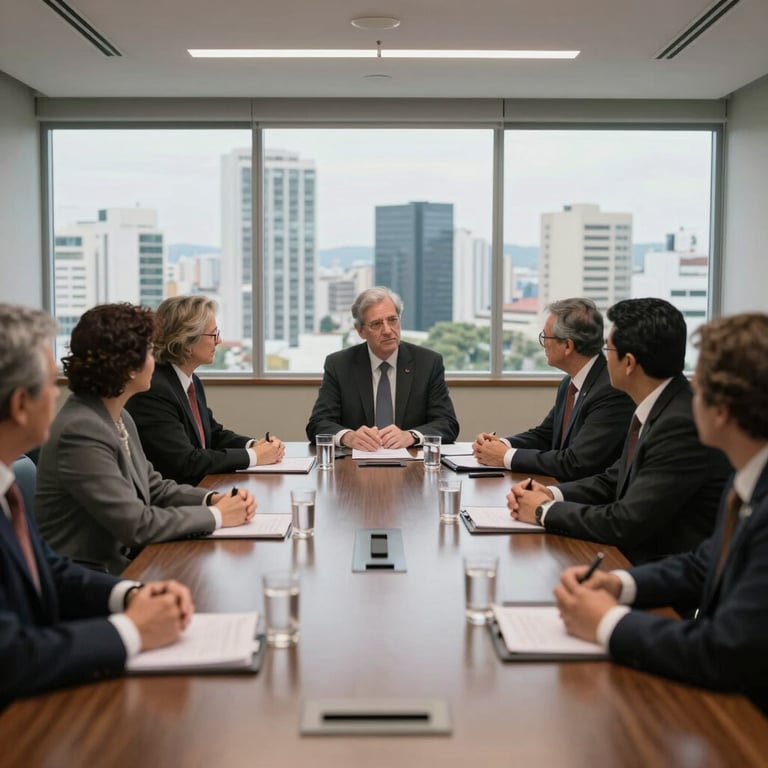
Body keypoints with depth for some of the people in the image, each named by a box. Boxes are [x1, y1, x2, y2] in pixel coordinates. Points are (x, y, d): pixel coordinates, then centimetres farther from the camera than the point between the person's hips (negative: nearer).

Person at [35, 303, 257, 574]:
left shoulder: (119, 417, 6)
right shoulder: (81, 431, -23)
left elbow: (154, 487, 15)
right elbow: (136, 524, -23)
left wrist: (212, 499, -2)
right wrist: (216, 515, -12)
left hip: (125, 559, 8)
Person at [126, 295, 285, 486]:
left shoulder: (192, 382, 8)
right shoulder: (154, 389, -19)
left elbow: (214, 434, 19)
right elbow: (185, 462, -22)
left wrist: (254, 445, 0)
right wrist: (252, 456, -15)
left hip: (199, 489, 8)